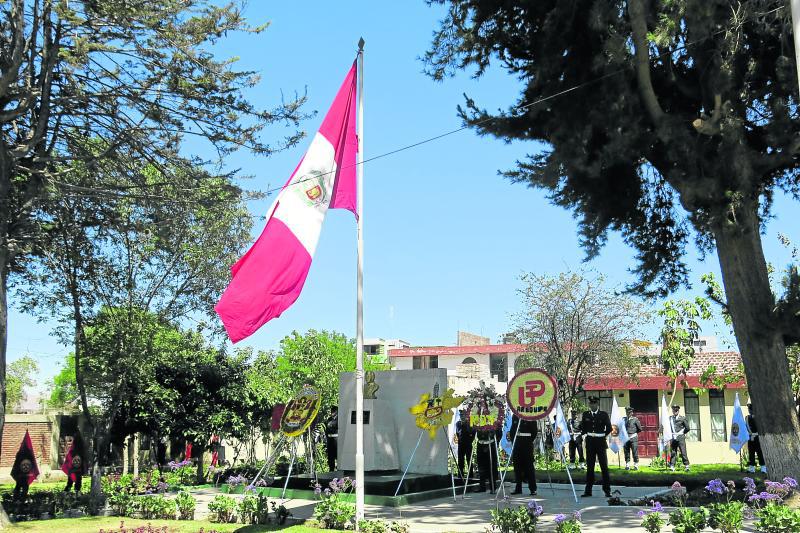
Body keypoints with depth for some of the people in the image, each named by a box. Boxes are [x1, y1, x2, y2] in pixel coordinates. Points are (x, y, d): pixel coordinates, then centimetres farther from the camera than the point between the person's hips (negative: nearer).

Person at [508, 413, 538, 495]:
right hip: (517, 443, 5)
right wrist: (513, 441, 8)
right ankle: (518, 488, 13)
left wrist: (530, 441, -6)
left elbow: (535, 430, -3)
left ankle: (533, 489, 0)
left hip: (527, 443, -5)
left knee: (529, 465, -4)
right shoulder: (514, 416, 12)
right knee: (517, 465, 6)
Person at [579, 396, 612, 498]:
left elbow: (609, 428, 2)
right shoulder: (585, 414, 8)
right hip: (590, 442, 2)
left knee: (604, 466, -1)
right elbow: (582, 427, 16)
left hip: (600, 442, -2)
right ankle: (588, 490, 9)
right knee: (589, 466, 5)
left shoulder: (603, 414, 0)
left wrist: (603, 435, 2)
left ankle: (607, 490, 4)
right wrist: (585, 435, 5)